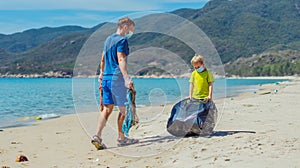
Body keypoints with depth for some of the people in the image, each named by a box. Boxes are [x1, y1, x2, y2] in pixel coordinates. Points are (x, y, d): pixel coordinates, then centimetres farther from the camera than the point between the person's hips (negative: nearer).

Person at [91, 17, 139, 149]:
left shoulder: (108, 39, 18)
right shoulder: (122, 40, -10)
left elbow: (103, 59, 25)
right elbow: (121, 60, -21)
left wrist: (102, 74, 35)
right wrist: (127, 78, -29)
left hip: (106, 78, 8)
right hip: (117, 78, -8)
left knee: (107, 109, 7)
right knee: (123, 109, 4)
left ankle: (97, 136, -5)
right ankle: (121, 138, 12)